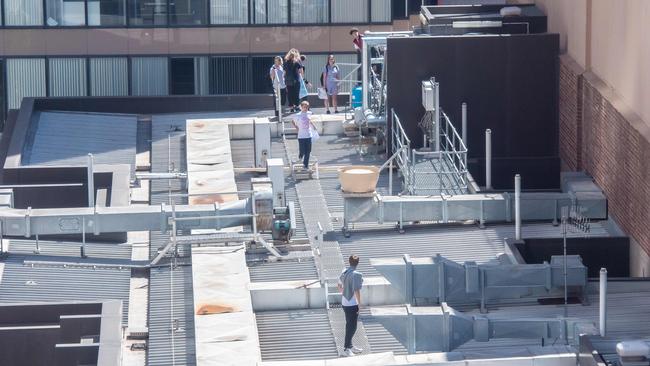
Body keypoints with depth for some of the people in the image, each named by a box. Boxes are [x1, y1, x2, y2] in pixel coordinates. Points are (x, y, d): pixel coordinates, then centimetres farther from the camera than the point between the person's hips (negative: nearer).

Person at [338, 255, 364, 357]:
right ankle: (346, 349, -4)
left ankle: (349, 346, 30)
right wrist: (359, 304, -16)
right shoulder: (357, 275, -20)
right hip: (353, 304, -8)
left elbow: (340, 286, 19)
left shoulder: (344, 272, 5)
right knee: (352, 327, -3)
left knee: (349, 325, 20)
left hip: (344, 303, 8)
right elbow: (357, 291, -23)